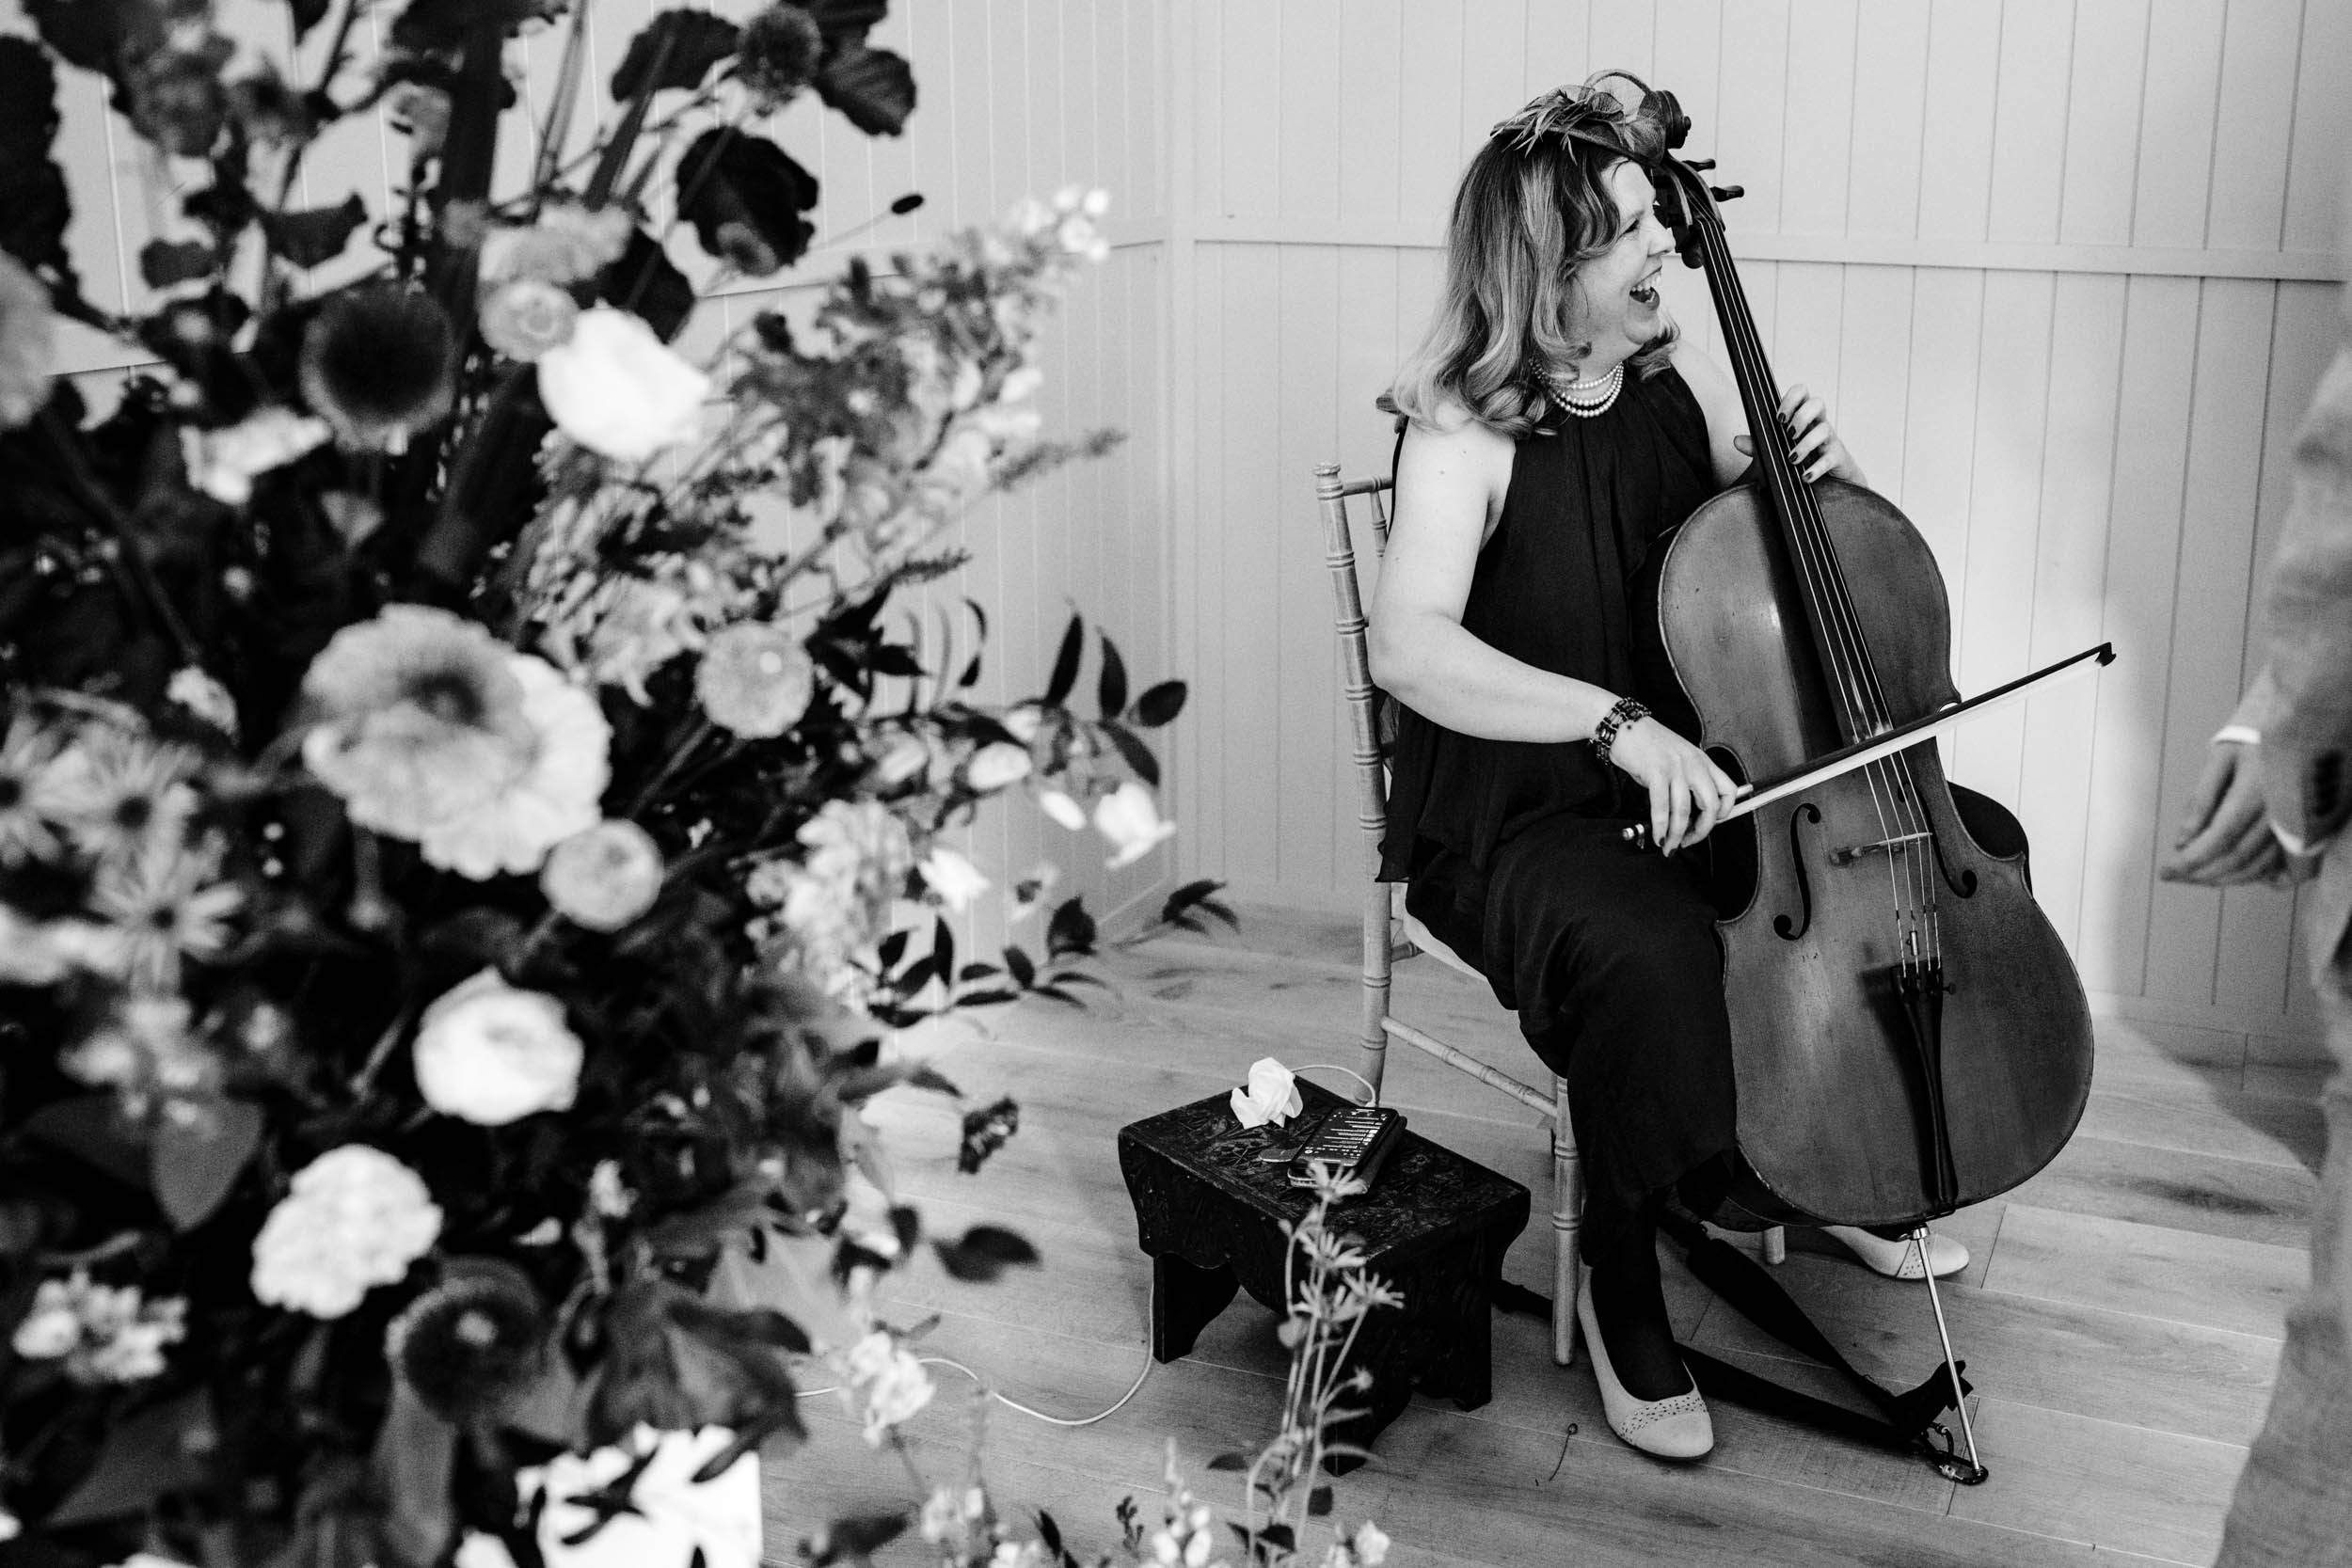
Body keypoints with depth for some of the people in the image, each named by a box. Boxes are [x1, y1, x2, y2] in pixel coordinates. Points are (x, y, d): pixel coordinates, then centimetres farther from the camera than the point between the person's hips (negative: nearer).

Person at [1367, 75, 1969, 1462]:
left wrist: (1824, 470, -7)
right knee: (1657, 961, -35)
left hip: (1696, 781, 7)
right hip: (1519, 817, -7)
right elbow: (1410, 646, -30)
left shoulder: (1679, 380, 4)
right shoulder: (1467, 434, -15)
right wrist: (1621, 723, -40)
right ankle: (1622, 1291, -10)